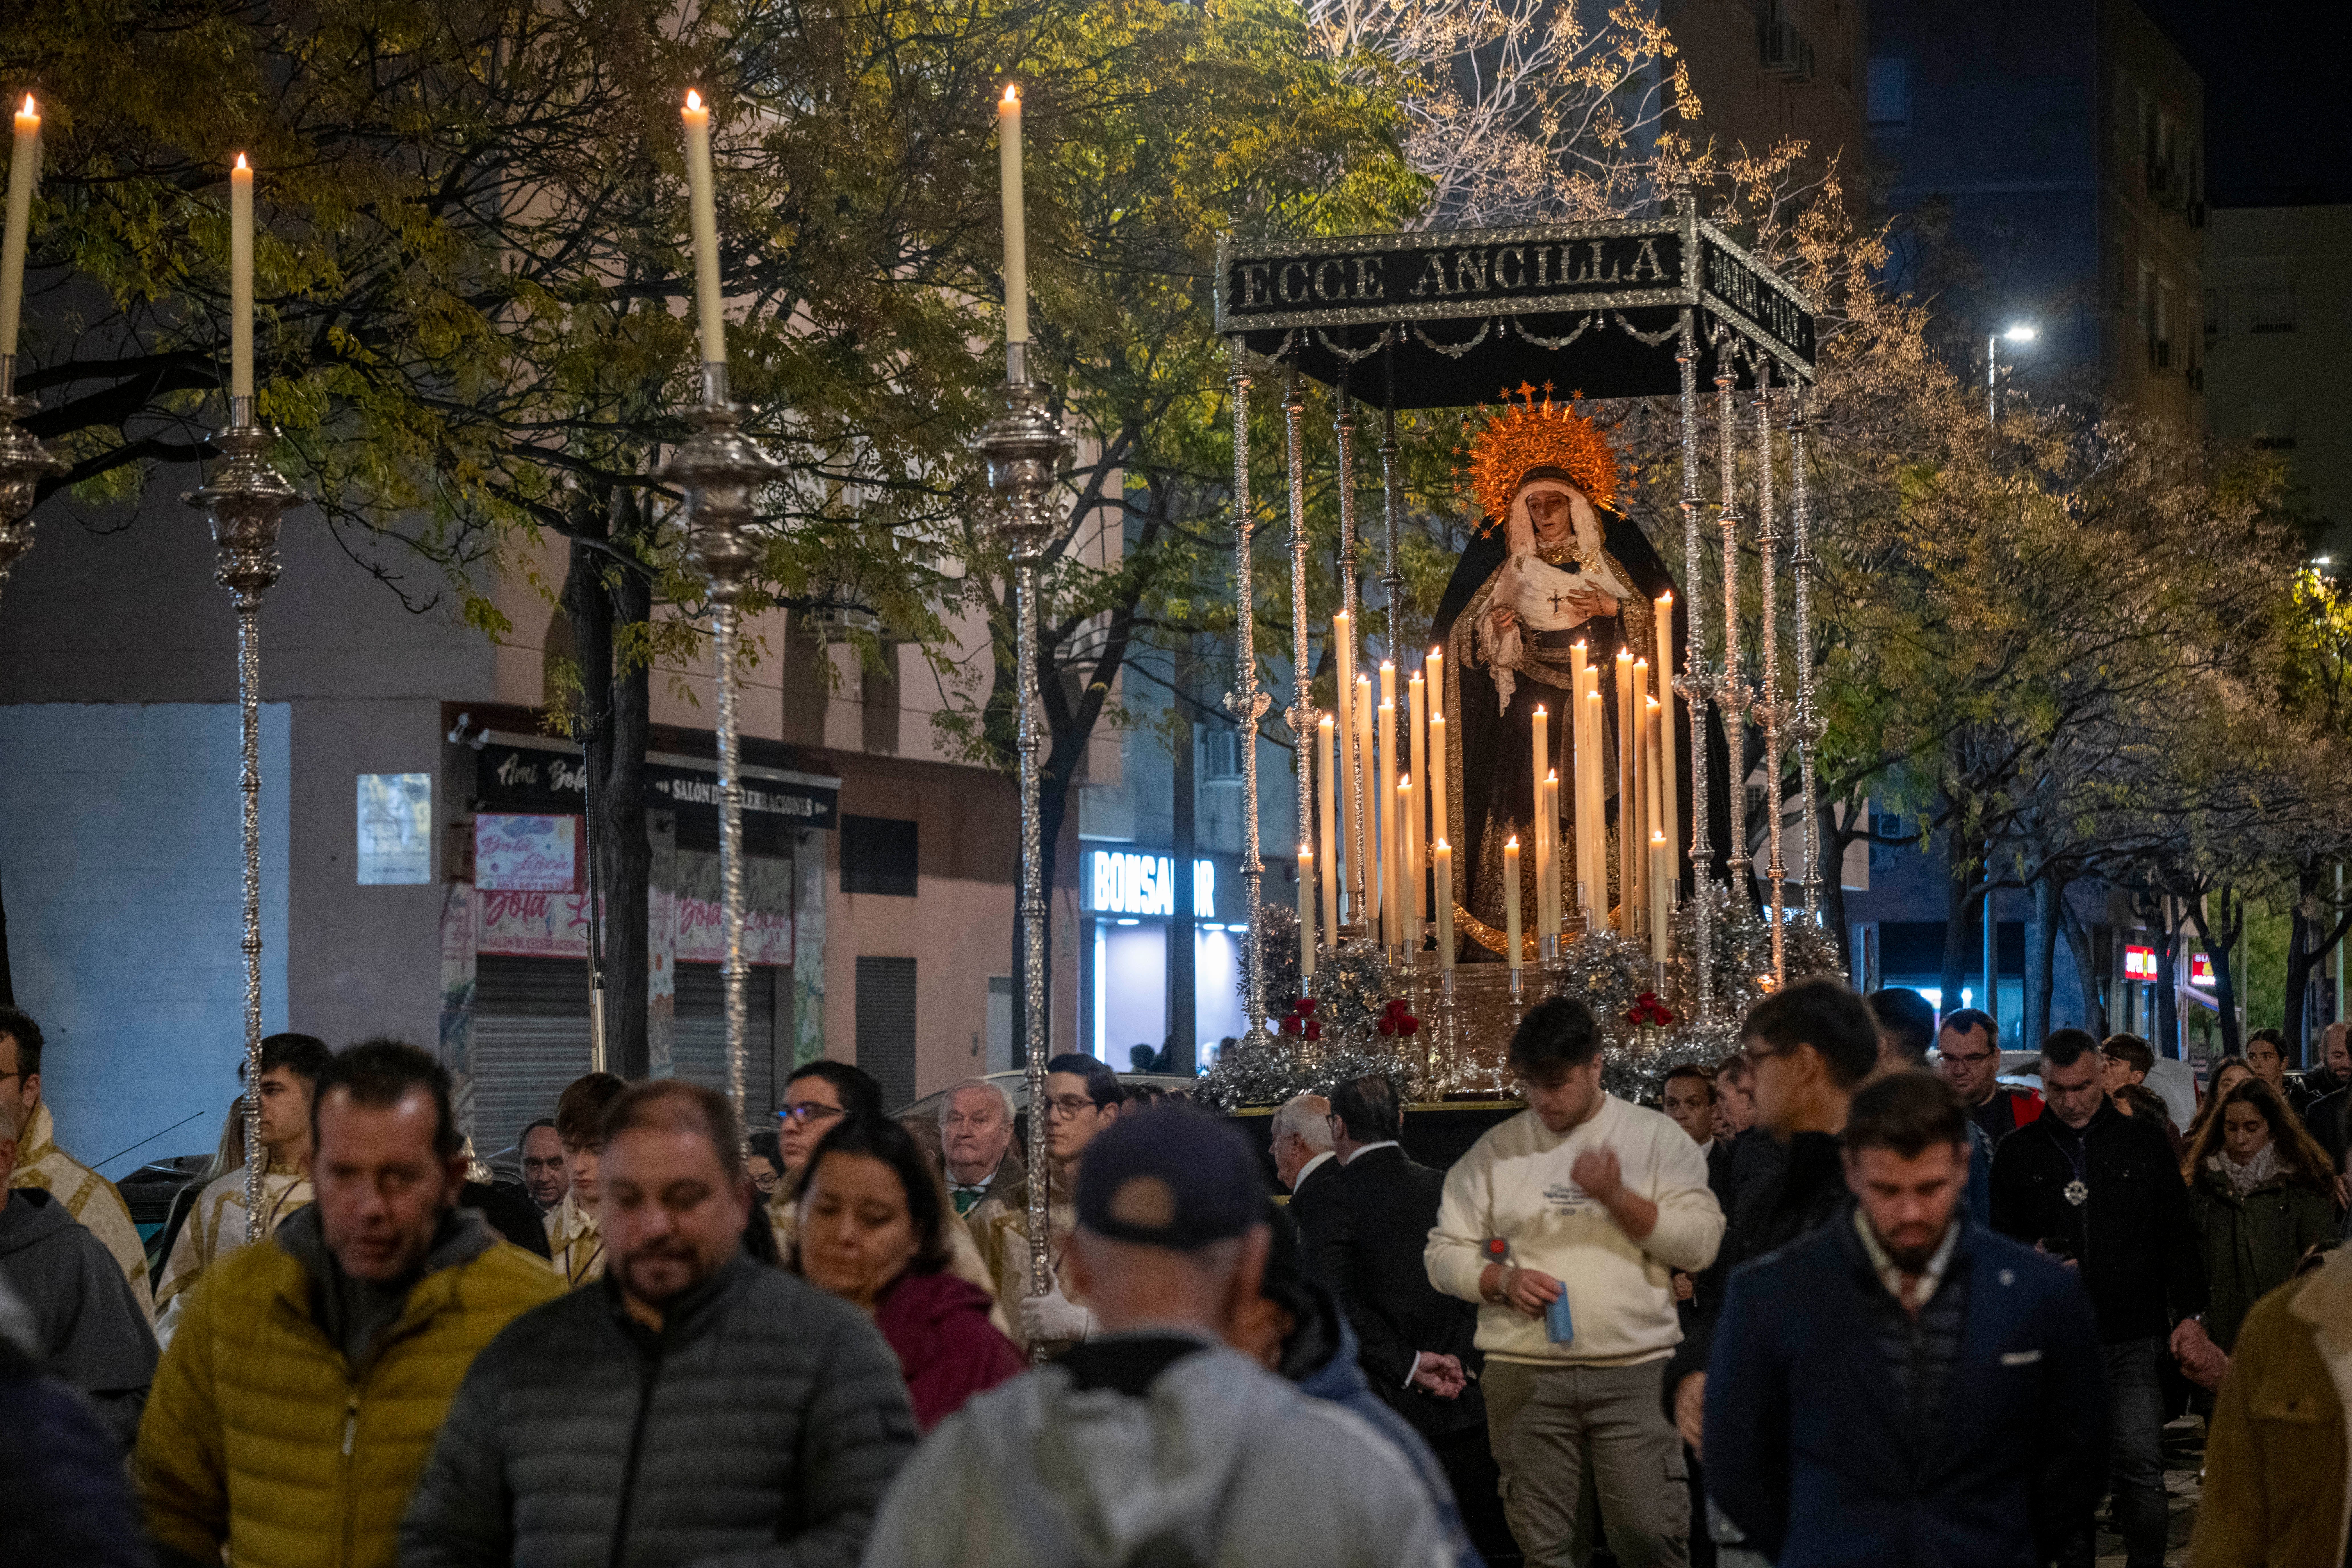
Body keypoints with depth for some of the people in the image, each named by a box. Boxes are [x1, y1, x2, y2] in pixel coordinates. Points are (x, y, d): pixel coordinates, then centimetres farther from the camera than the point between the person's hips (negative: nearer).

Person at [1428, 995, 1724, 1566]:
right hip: (1526, 1373, 2)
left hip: (1636, 1368, -2)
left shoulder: (1657, 1137, 6)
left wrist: (1616, 1196, -13)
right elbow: (1445, 1252, 11)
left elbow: (1700, 1245, -2)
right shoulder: (1495, 1150, 10)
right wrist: (1502, 1282, -8)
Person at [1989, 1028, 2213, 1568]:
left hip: (2133, 1340, -1)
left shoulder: (2144, 1143, 7)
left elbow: (2178, 1235, 10)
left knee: (2139, 1468, -8)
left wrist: (2190, 1315, 2)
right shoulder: (2018, 1154, 8)